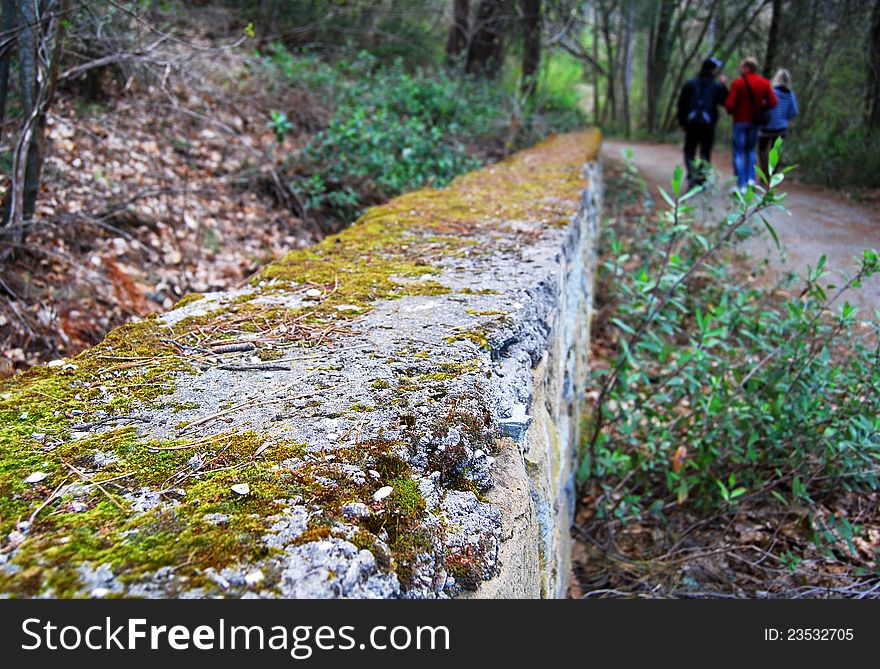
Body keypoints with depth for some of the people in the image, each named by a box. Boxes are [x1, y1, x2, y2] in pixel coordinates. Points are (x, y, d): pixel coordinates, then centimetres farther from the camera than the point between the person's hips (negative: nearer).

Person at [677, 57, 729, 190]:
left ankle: (691, 175, -14)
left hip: (692, 124, 1)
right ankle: (702, 177, -2)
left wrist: (682, 122, 10)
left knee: (689, 151, 7)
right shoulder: (717, 86, -1)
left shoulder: (690, 84, 3)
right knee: (705, 152, 9)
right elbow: (725, 102, 9)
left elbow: (682, 104, 3)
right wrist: (724, 85, 17)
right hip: (709, 125, 0)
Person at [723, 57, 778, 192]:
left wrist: (732, 111, 3)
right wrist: (760, 109, 11)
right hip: (755, 121, 5)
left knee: (738, 152, 1)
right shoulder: (764, 82, 3)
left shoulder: (738, 82, -13)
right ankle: (751, 178, 10)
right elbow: (773, 102, -1)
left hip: (741, 120, -5)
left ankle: (741, 184, -3)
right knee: (751, 150, 22)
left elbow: (729, 104, -18)